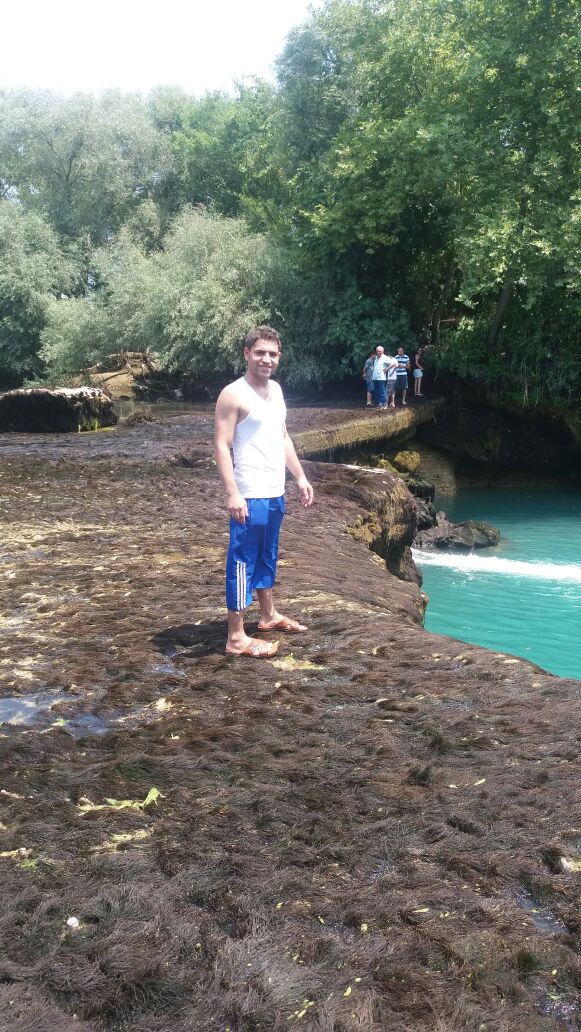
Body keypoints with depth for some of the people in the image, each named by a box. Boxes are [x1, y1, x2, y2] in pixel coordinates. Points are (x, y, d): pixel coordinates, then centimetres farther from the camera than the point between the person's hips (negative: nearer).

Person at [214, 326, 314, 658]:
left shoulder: (276, 390, 13)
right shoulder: (233, 395, -12)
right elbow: (222, 446, -17)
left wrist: (301, 477, 17)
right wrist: (232, 493, -24)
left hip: (275, 492, 8)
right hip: (250, 495, -8)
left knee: (267, 557, 21)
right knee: (243, 562, -3)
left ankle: (269, 615, 36)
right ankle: (237, 638, 3)